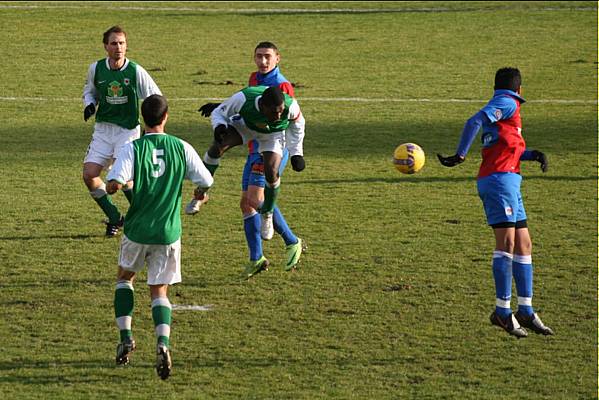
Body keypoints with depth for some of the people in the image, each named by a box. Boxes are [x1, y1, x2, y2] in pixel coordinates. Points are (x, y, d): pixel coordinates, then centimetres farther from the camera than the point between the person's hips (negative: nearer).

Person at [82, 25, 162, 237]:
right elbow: (89, 90, 20)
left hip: (128, 130, -4)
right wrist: (90, 104, -2)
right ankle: (114, 219, 13)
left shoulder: (135, 71, -10)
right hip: (103, 129, 4)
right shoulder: (96, 69, -1)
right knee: (89, 175, -7)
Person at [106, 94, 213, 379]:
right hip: (169, 233, 1)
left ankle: (125, 336, 12)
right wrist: (200, 193, 23)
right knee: (159, 292, 8)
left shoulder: (132, 149, -10)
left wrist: (114, 185, 2)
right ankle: (163, 343, -17)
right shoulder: (181, 148, -4)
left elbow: (114, 184, -23)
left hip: (137, 230, -1)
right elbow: (206, 183, -1)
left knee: (125, 277, 25)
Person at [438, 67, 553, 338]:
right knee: (507, 242, -15)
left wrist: (535, 155, 11)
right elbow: (475, 121, -19)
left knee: (523, 245, 10)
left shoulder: (503, 106, 26)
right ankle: (502, 310, -19)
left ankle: (525, 311, 11)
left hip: (509, 183, 10)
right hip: (499, 178, -10)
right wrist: (460, 155, -20)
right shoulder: (507, 103, -4)